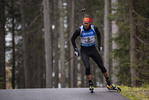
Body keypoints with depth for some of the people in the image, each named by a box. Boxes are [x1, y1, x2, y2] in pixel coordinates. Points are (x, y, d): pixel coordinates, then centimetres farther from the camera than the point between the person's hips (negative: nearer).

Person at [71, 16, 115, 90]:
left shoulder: (94, 28, -12)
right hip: (84, 51, -2)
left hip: (93, 49, 2)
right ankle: (90, 84, -3)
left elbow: (98, 35, 12)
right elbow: (72, 39, -2)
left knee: (101, 66, 3)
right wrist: (75, 49, -7)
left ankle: (108, 82, 21)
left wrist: (99, 44, 4)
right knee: (87, 67, -21)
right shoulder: (79, 30, -17)